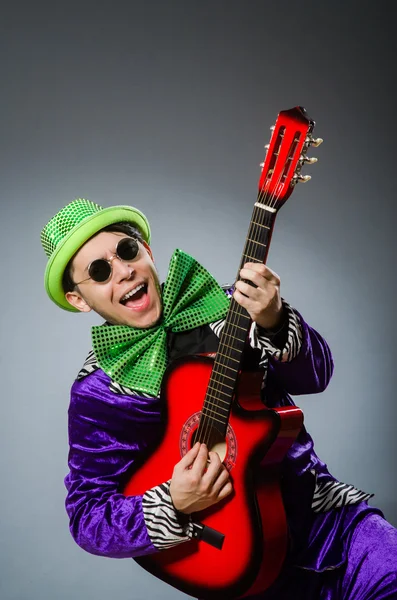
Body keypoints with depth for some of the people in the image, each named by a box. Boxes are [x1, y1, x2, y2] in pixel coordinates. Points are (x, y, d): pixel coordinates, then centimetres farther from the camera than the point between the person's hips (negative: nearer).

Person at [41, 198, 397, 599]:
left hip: (324, 511, 1)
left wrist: (273, 322, -25)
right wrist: (172, 506, -23)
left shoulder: (218, 306, -2)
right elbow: (86, 518, -6)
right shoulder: (96, 393, -8)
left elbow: (315, 375, -6)